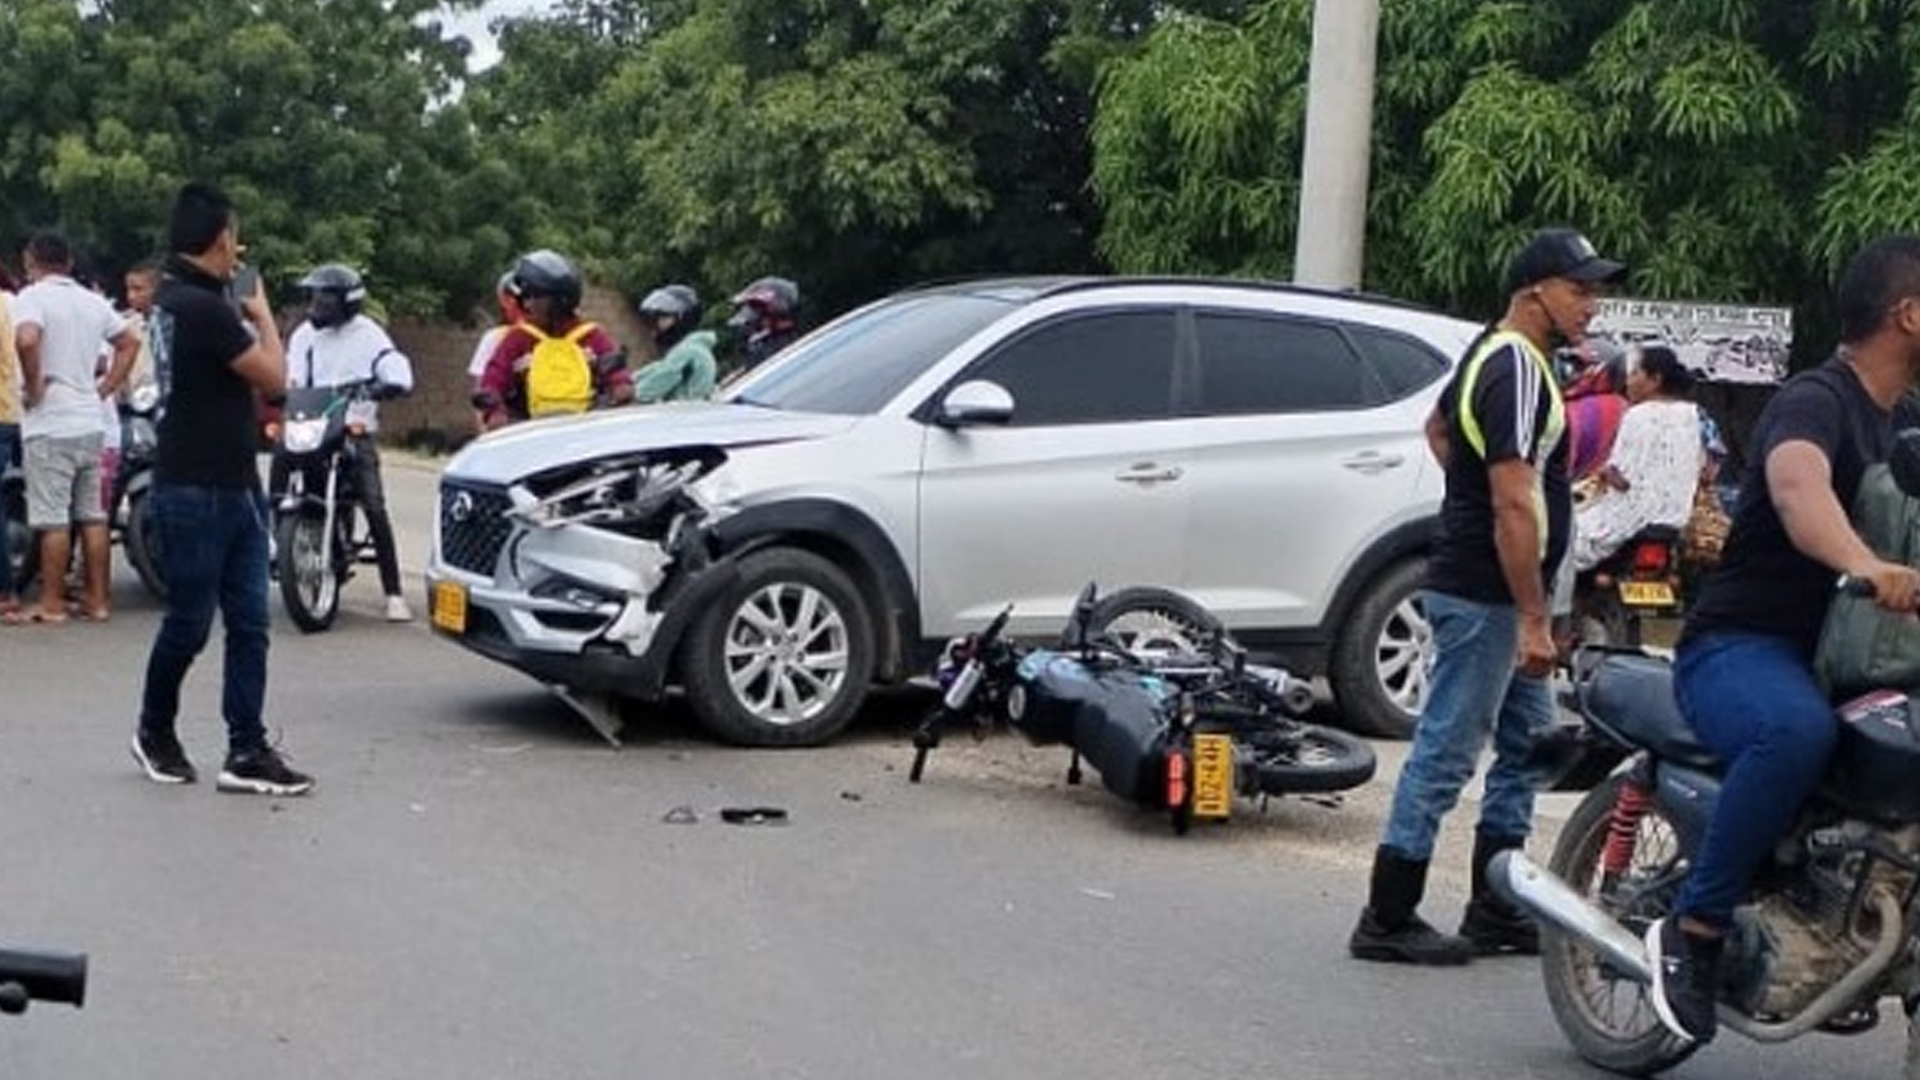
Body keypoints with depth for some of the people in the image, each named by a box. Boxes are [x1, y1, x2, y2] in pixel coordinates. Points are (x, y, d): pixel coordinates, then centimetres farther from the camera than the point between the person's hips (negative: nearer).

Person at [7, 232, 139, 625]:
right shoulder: (93, 301, 12)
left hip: (49, 426, -7)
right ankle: (96, 599, 14)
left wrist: (32, 387, -16)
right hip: (91, 423, 7)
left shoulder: (32, 297, -9)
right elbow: (130, 343, 20)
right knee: (93, 516, 10)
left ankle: (52, 605, 1)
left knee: (53, 520, -3)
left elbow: (27, 340, -28)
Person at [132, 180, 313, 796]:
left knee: (249, 624, 4)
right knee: (190, 623, 5)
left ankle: (246, 753, 4)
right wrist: (262, 313, 0)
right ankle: (155, 732, 25)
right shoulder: (203, 307, -19)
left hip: (234, 487, 9)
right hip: (195, 492, -9)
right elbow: (273, 377, -14)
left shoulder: (173, 296, 13)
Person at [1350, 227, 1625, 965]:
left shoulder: (1493, 356, 13)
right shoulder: (1519, 371, -18)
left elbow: (1437, 426, 33)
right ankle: (1387, 922, 0)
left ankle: (1494, 912, 21)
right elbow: (1514, 505, -24)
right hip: (1485, 593, -10)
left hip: (1484, 590, 10)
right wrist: (1533, 619, -24)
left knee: (1527, 745, 15)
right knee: (1445, 754, -6)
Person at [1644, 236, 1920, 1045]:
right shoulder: (1815, 399, -12)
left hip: (1834, 654, 9)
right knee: (1797, 731, -39)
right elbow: (1797, 484, -34)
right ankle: (1693, 931, -27)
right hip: (1741, 645, -9)